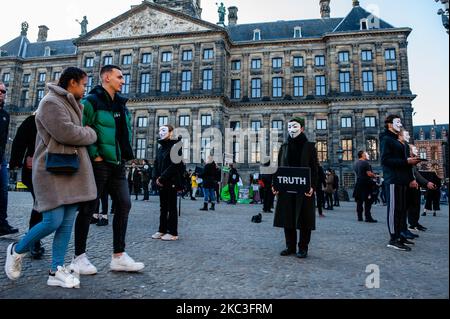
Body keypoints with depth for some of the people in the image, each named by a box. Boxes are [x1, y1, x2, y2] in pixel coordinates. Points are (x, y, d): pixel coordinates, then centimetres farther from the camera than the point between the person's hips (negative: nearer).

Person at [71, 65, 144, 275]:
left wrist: (126, 154, 12)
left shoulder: (121, 104, 16)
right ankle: (79, 257, 15)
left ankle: (119, 257, 11)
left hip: (118, 164, 8)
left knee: (124, 205, 3)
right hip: (99, 163, -8)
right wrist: (94, 155, -15)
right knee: (88, 208, 1)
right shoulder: (91, 101, -8)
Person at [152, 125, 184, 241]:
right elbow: (156, 164, 16)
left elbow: (174, 165, -16)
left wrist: (162, 178, -15)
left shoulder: (175, 146, -6)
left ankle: (173, 233, 3)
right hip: (161, 183, 7)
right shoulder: (160, 148, 18)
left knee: (172, 207, -2)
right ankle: (162, 230, 20)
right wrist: (156, 177, -2)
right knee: (163, 207, 12)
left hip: (171, 182, -7)